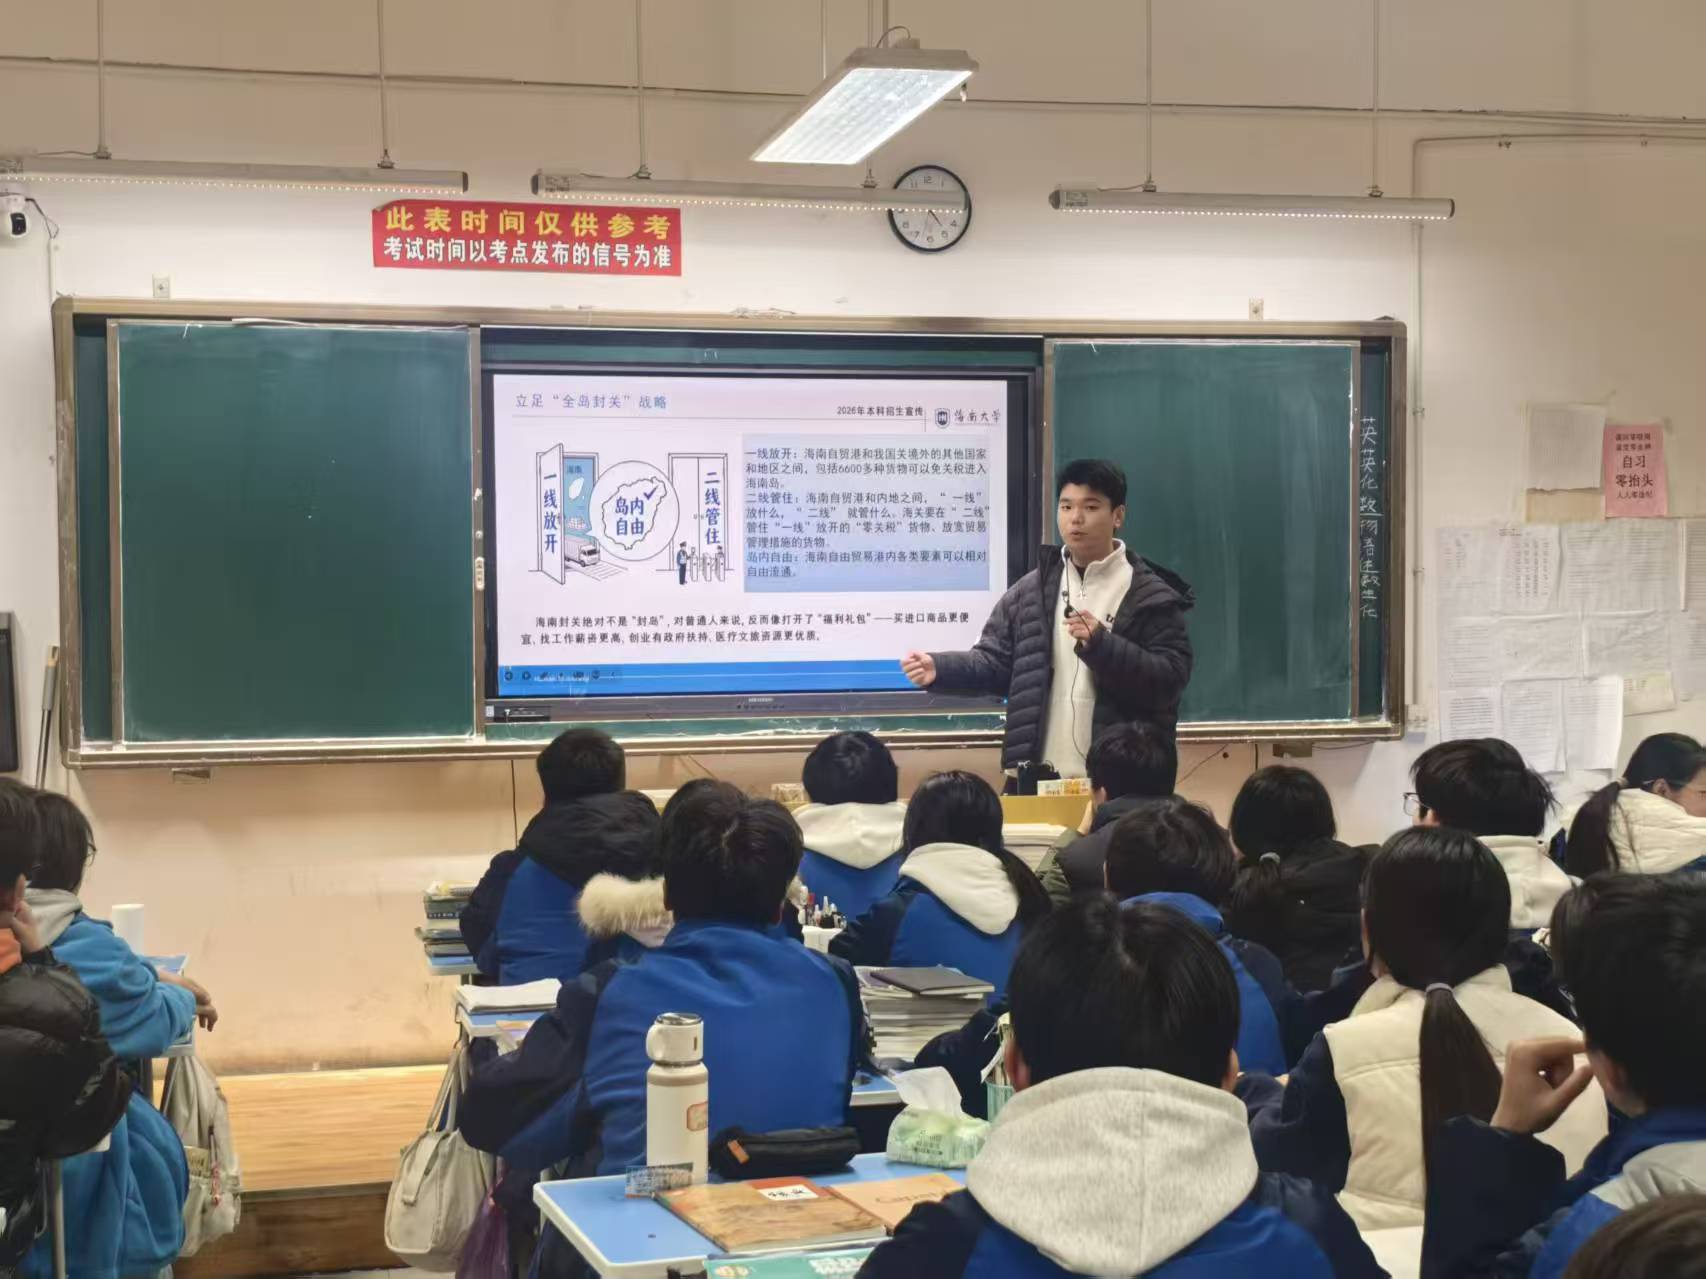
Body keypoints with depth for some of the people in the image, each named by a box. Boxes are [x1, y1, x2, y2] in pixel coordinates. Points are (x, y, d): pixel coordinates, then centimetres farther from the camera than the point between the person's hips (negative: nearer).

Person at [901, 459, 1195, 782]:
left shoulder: (1150, 596, -2)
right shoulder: (1031, 590, 11)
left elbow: (1171, 679, -10)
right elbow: (996, 662, 10)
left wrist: (1101, 645, -21)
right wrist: (940, 668, -8)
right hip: (1038, 777, 4)